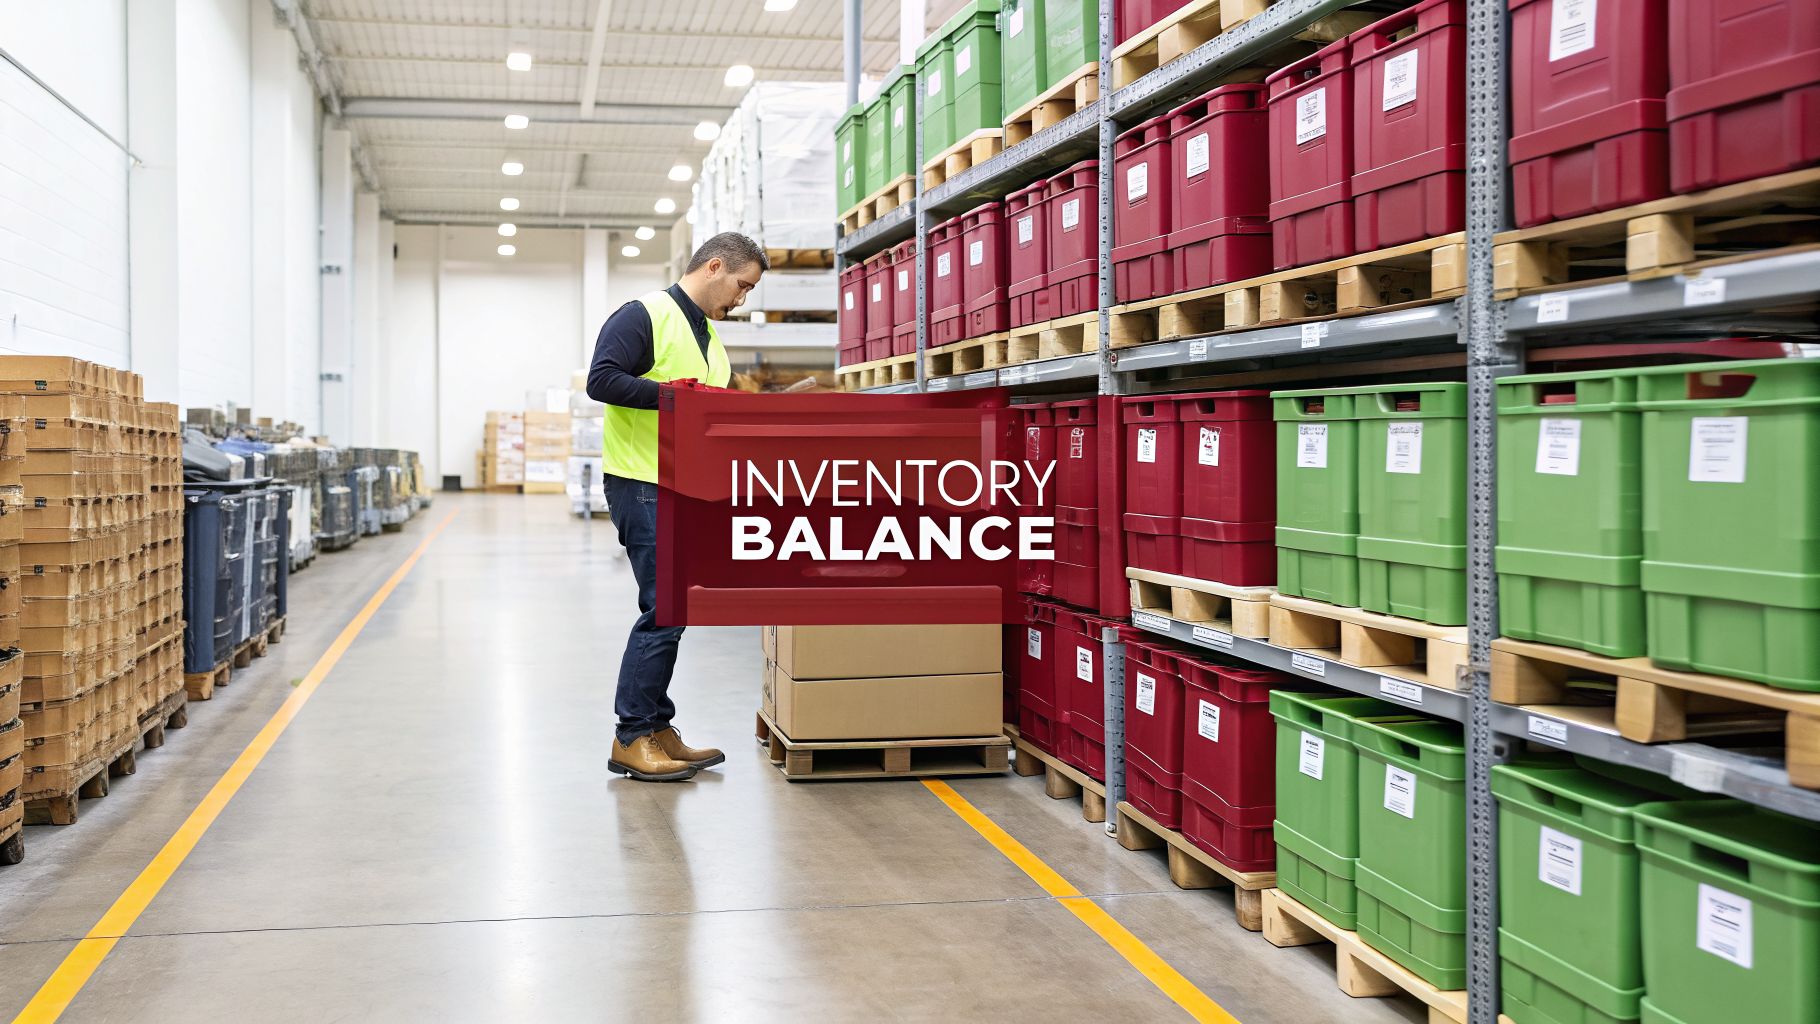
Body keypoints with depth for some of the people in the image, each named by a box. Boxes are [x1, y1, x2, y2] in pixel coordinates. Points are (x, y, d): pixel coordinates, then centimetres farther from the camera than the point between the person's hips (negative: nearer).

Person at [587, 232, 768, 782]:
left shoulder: (710, 338, 19)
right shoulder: (645, 316, -9)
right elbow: (601, 379, -20)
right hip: (642, 485, -9)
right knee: (665, 611, -10)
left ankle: (657, 729, 20)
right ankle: (632, 739, -2)